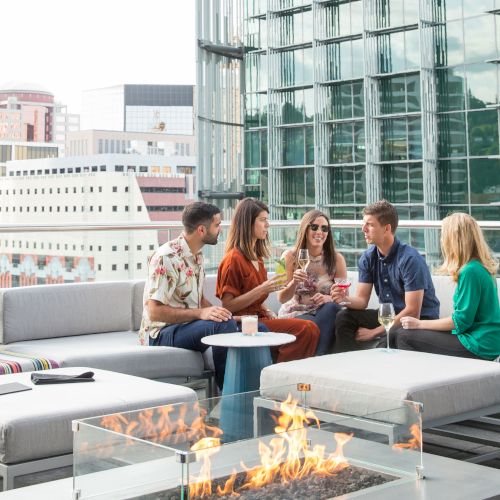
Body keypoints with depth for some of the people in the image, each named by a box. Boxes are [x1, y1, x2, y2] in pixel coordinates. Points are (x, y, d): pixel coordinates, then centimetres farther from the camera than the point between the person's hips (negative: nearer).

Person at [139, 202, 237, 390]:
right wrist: (200, 313, -28)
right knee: (223, 325, -29)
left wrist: (218, 312, -3)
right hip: (160, 333, -9)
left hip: (188, 325, 9)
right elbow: (154, 311, -22)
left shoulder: (197, 255, 10)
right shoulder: (166, 258, -19)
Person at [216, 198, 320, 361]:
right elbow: (228, 306, -14)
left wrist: (267, 312, 5)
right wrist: (262, 289, -20)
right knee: (306, 329, -22)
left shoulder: (256, 257, 18)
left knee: (311, 329, -13)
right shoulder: (233, 259, -10)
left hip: (258, 319, 9)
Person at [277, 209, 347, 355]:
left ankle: (319, 357, -26)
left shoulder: (336, 258, 2)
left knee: (332, 308, -33)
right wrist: (294, 282, -23)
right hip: (295, 313, -2)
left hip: (326, 314, 2)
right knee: (314, 326, -35)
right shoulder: (290, 256, -1)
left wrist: (329, 298, -22)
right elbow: (282, 298, -2)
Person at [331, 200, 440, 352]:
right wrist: (345, 299, -24)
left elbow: (412, 312, -22)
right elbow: (362, 300, 1)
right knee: (344, 317, -11)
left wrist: (374, 332, -18)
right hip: (389, 316, 7)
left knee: (385, 342, -36)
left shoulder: (410, 259, -21)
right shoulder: (367, 258, 0)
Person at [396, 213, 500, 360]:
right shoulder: (480, 266, 11)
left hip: (478, 347, -10)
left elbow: (460, 321, -17)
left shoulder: (470, 271, -19)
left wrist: (420, 324, -9)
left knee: (404, 336, -9)